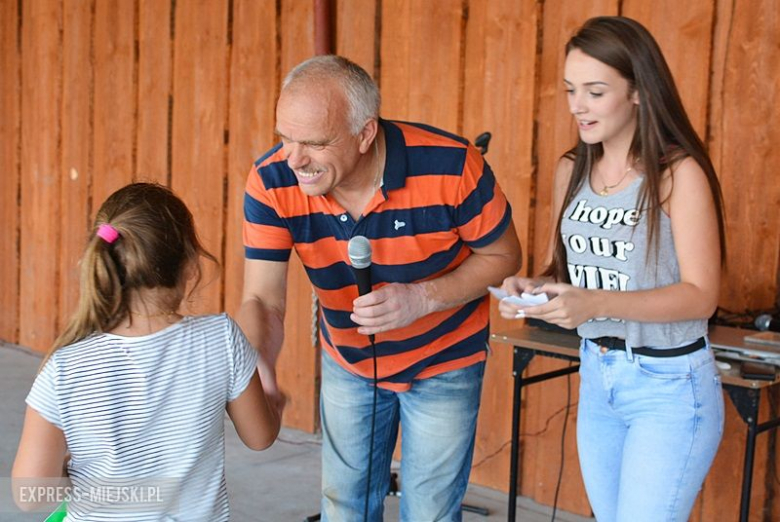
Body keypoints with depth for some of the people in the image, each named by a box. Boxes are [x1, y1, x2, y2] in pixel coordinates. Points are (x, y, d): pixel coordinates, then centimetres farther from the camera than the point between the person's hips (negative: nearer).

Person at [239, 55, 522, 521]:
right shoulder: (272, 182, -23)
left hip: (444, 363, -2)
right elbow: (262, 301, -22)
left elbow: (502, 256, -14)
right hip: (347, 363, 3)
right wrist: (257, 368, -43)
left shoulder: (452, 166, -30)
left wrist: (421, 298, -29)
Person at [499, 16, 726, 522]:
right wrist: (536, 287, -10)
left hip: (670, 386, -6)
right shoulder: (572, 170, 4)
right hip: (596, 377, 6)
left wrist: (597, 303, -30)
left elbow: (701, 295, -18)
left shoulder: (679, 173, -16)